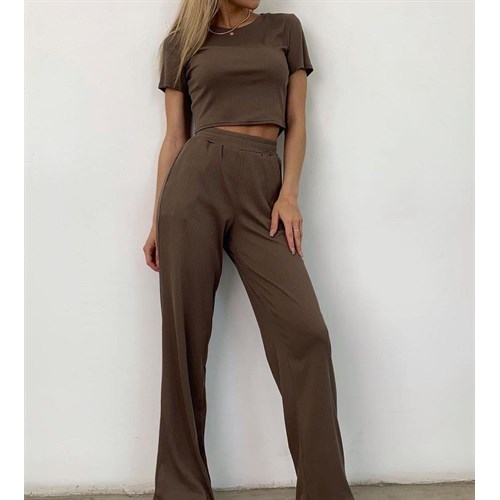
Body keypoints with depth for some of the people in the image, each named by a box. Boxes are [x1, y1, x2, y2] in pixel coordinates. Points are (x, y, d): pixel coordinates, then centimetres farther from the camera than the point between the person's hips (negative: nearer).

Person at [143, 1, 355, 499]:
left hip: (263, 185, 1)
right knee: (184, 338, -1)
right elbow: (174, 137, 13)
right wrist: (157, 221, 7)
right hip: (194, 180, 0)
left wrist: (289, 193, -3)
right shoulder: (182, 42, 15)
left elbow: (296, 123, 11)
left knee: (305, 331, -13)